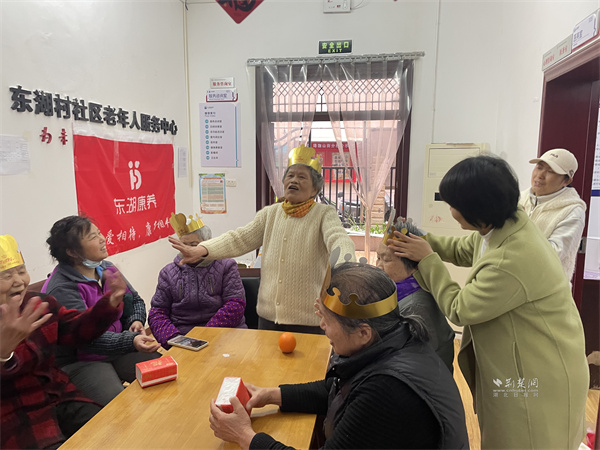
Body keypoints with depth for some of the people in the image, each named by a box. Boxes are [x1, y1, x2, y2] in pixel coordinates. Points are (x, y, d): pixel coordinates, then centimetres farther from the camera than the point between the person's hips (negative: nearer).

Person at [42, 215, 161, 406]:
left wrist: (136, 321, -6)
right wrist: (131, 341, -39)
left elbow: (135, 300, 16)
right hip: (78, 361, -6)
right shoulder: (61, 289, -18)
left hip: (118, 350, 7)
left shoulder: (106, 269, 4)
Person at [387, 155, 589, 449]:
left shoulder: (511, 261, -36)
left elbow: (459, 309, -23)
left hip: (540, 380, -9)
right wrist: (418, 240, -1)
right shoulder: (505, 224, -7)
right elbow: (462, 249, 12)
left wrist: (427, 259, -17)